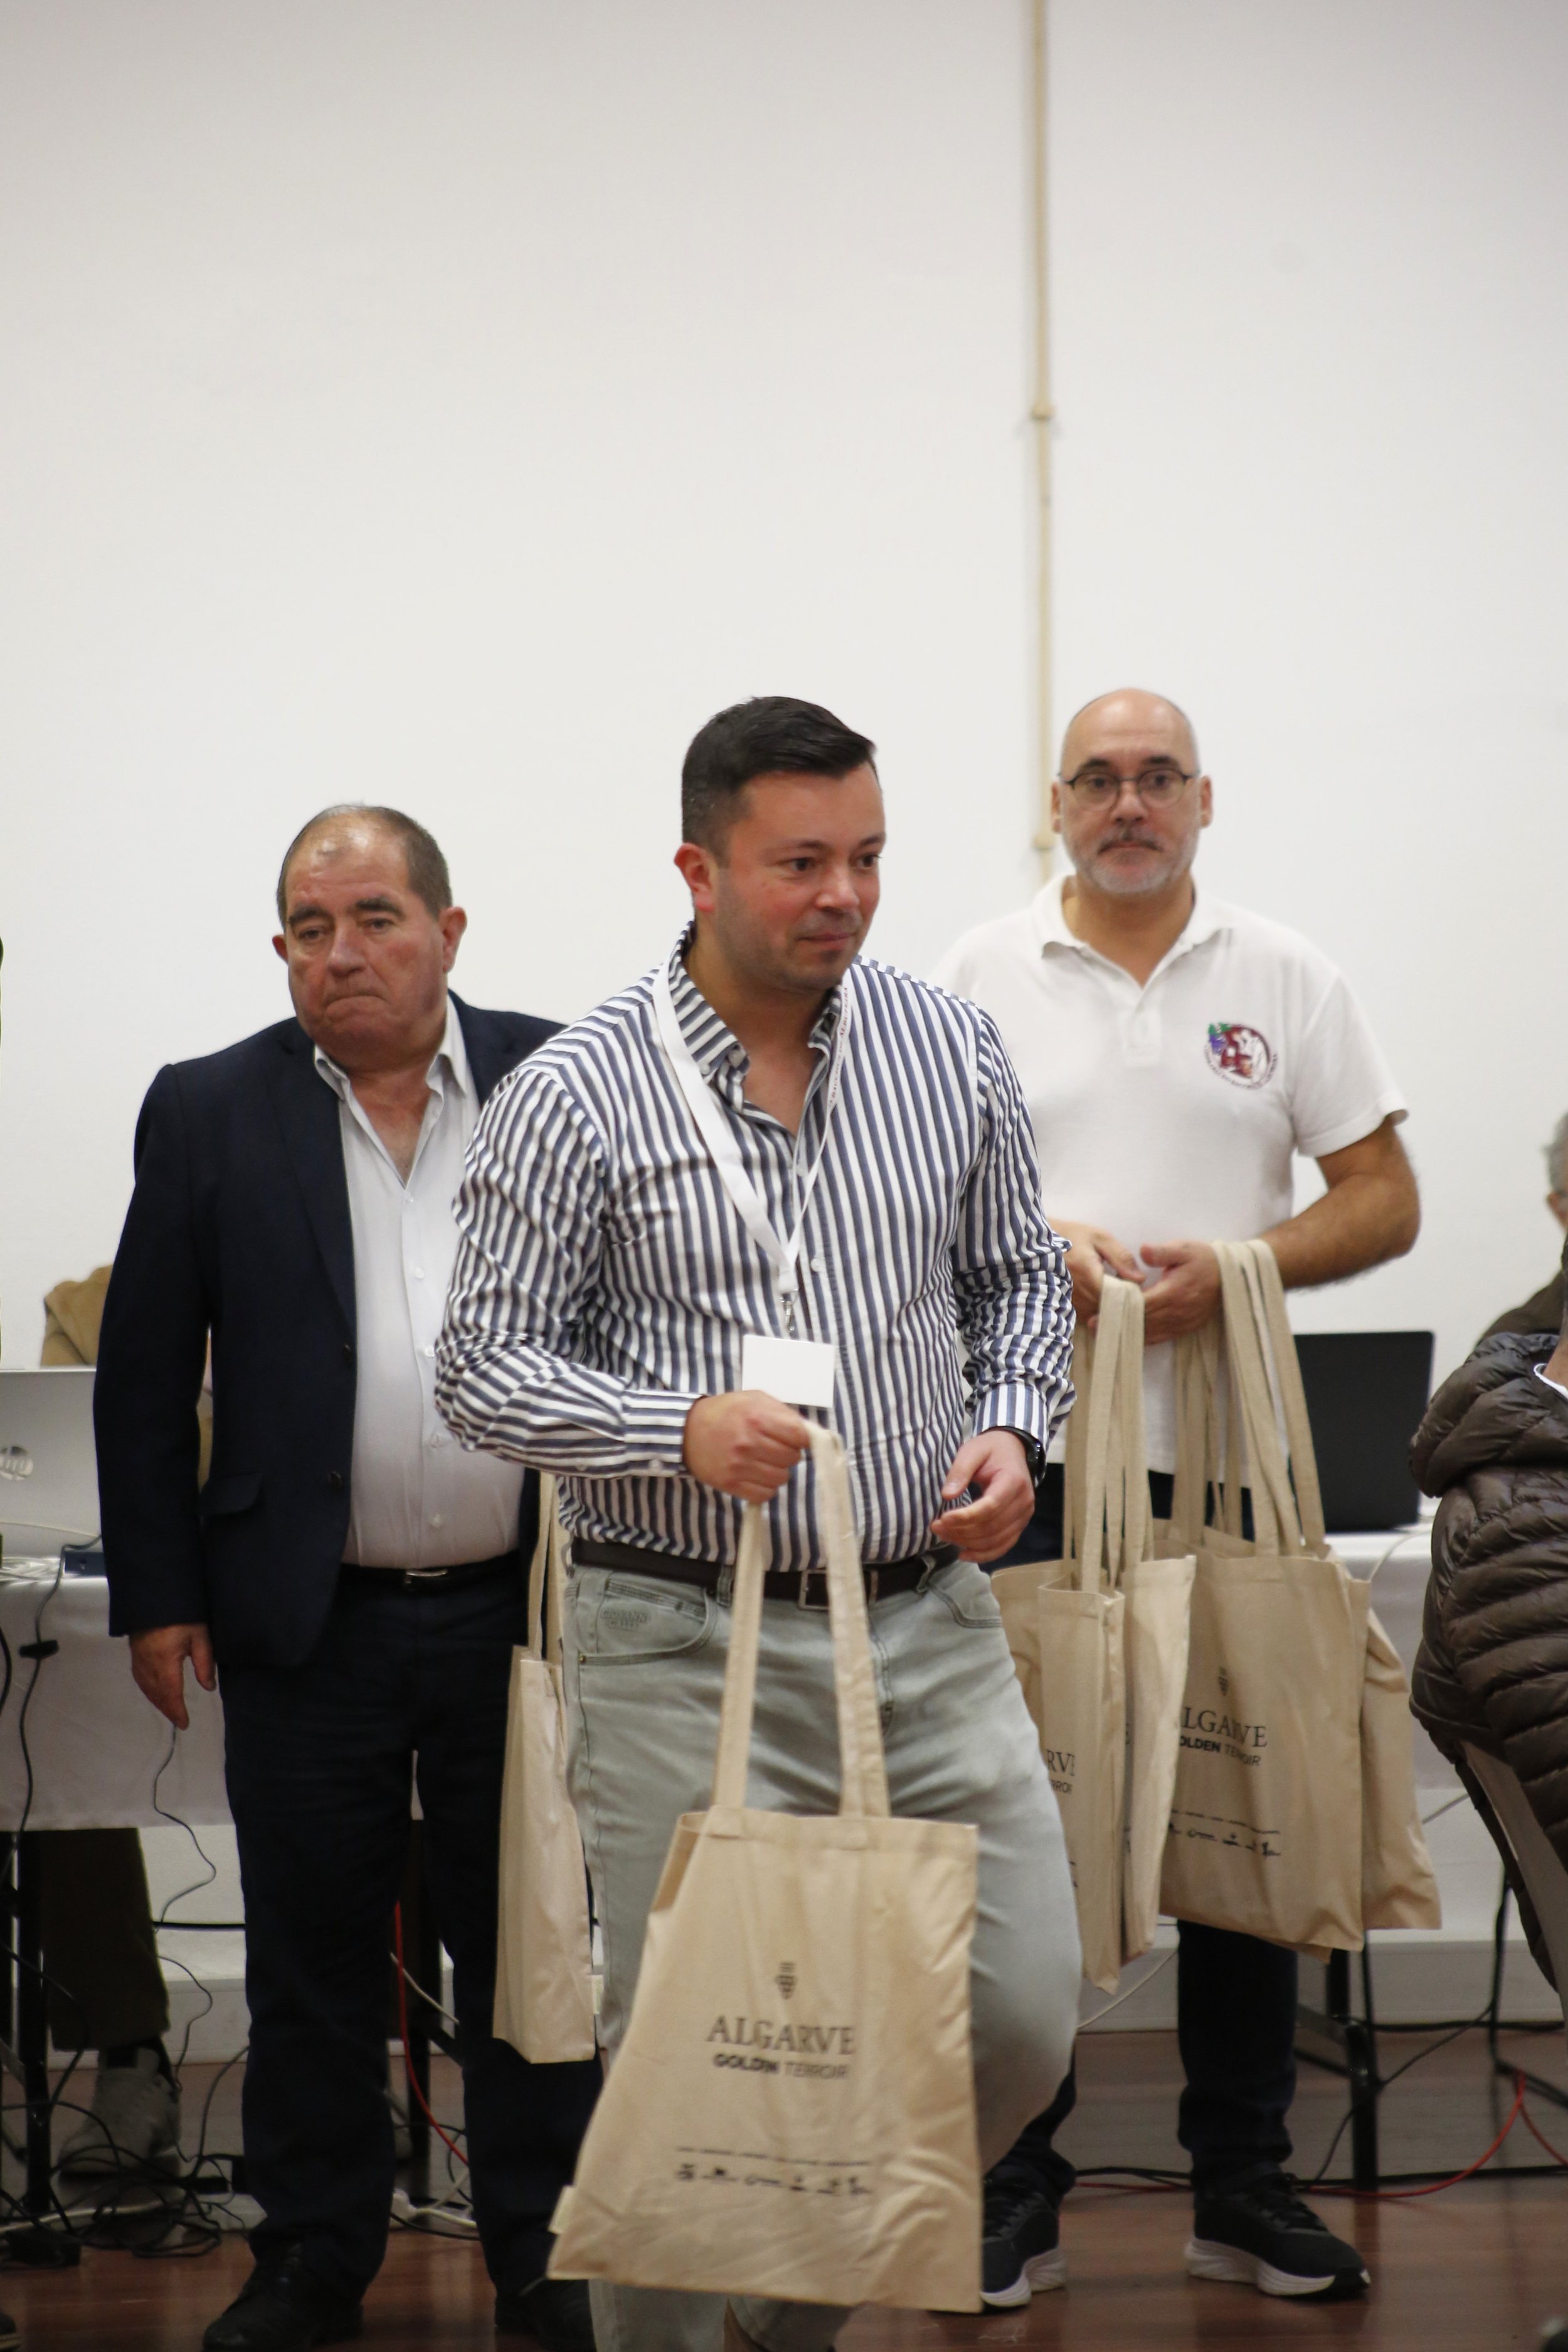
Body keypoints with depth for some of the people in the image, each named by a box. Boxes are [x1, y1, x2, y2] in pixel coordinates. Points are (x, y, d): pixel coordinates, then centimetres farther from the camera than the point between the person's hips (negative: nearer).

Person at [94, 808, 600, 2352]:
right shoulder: (209, 1113, 2)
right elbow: (144, 1375, 4)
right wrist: (155, 1593, 0)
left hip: (524, 1613, 0)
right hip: (308, 1627, 0)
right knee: (311, 1963, 9)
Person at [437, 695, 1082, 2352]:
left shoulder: (951, 1053, 6)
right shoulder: (576, 1096, -6)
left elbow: (1016, 1279, 18)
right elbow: (483, 1368, -5)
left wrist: (1010, 1425, -2)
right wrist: (681, 1431, -20)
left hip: (932, 1619, 4)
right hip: (686, 1645, -4)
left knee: (1019, 2024, 3)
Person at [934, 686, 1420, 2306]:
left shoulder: (1281, 979, 7)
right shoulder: (982, 976, 6)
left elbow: (1383, 1199, 6)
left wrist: (1238, 1267, -11)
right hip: (1026, 1458, -1)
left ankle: (1244, 2185, 15)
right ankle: (1015, 2187, 11)